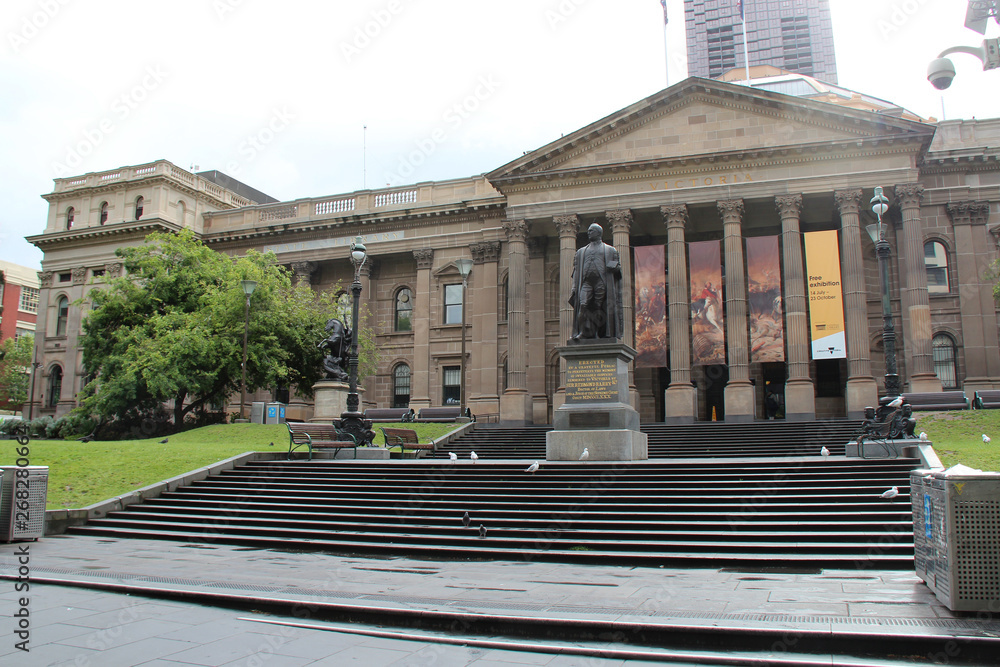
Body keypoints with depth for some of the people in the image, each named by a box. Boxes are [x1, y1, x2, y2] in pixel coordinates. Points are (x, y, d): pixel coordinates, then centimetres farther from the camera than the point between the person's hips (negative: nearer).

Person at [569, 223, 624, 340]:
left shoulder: (610, 250, 18)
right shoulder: (581, 252, 25)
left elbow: (618, 266, 13)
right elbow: (576, 270, 19)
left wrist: (610, 266, -8)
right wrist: (574, 287, 8)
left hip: (602, 282, -2)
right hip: (586, 282, 2)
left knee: (600, 308, -7)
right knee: (583, 305, -18)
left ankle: (603, 335, -3)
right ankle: (582, 332, -22)